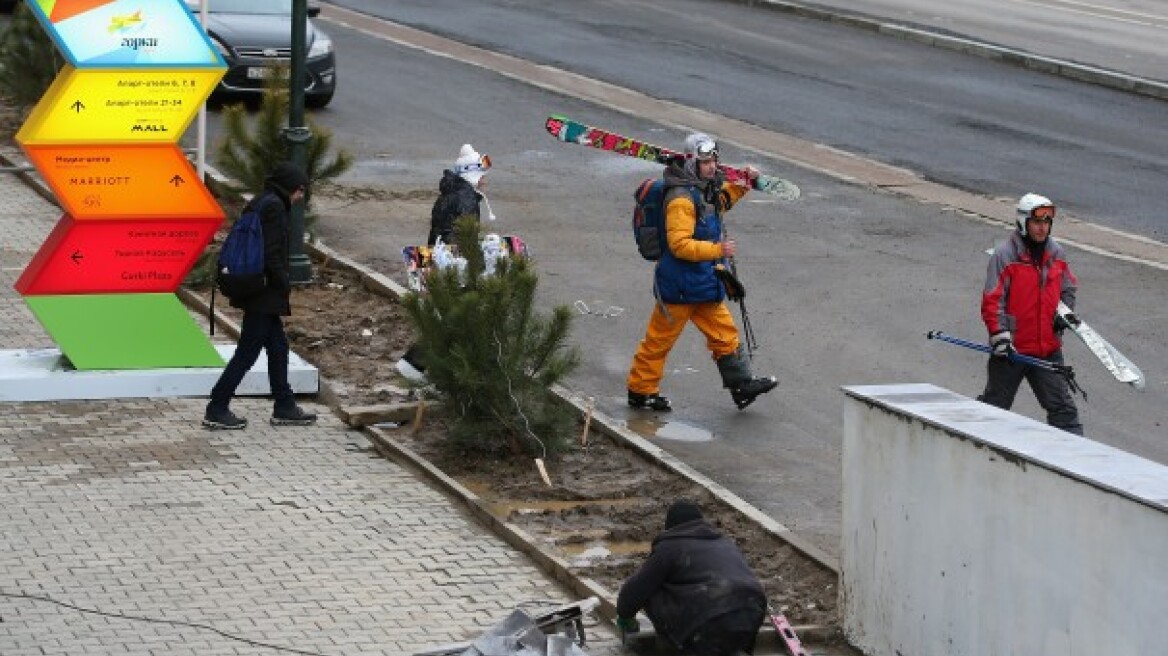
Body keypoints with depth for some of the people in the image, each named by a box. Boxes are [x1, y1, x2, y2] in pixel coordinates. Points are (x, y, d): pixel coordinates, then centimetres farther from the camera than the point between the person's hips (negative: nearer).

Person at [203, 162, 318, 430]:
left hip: (253, 289, 10)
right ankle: (216, 410, 0)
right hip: (264, 294, -10)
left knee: (278, 347, 16)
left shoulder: (260, 203, 14)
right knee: (247, 352, -4)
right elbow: (271, 254, -22)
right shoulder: (273, 207, -17)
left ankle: (284, 408, 23)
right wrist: (285, 286, -12)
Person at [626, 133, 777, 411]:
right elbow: (680, 244, -29)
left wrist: (742, 184, 18)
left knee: (724, 333, 12)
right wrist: (717, 250, -31)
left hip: (704, 283, 9)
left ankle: (741, 384, 19)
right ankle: (640, 391, 15)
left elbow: (721, 200, 33)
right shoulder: (681, 198, -24)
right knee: (660, 339, 3)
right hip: (679, 286, -9)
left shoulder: (706, 189, 8)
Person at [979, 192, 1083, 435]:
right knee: (995, 404, 10)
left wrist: (1064, 313, 2)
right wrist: (1000, 335, -20)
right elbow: (992, 299, -13)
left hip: (1048, 347, 4)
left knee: (1062, 406, 1)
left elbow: (1068, 288, 21)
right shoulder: (1005, 255, -12)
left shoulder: (1056, 254, 6)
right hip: (1012, 348, -4)